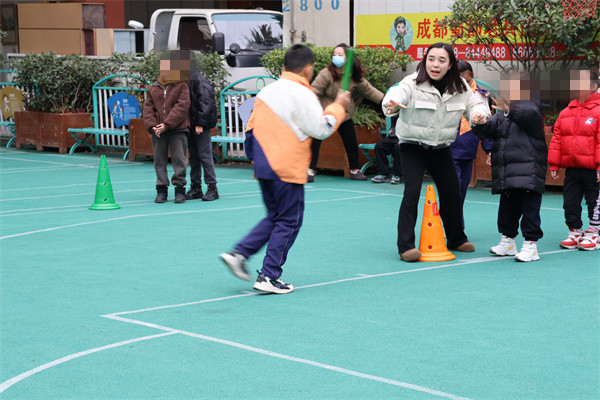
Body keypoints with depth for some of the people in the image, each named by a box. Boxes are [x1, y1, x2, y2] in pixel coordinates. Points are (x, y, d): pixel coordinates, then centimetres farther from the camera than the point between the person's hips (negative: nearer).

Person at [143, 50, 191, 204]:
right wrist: (152, 126, -9)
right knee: (159, 160, 5)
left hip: (177, 129, -4)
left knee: (179, 159, -4)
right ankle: (161, 190, 11)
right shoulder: (153, 88, 12)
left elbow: (182, 107, -9)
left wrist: (167, 124, -16)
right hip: (158, 131, 4)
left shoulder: (182, 86, 0)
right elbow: (148, 108, 8)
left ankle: (180, 188, 2)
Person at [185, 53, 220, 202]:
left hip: (202, 124, -8)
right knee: (193, 156, 10)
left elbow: (204, 103, -15)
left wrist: (200, 123, -17)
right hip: (190, 125, 8)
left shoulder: (198, 80, -12)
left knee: (204, 155, -8)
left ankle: (212, 188, -5)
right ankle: (195, 188, 15)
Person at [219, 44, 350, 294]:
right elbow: (322, 129, -13)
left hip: (264, 167, 8)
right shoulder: (302, 95, -13)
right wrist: (337, 107, 2)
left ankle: (238, 254, 7)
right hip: (288, 170, -8)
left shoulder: (266, 91, 11)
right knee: (289, 222, 2)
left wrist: (255, 158, 24)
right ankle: (269, 277, 1)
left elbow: (251, 128, 15)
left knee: (275, 217, 20)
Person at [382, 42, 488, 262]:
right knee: (412, 192, -17)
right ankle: (406, 246, -11)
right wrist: (392, 105, -61)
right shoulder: (413, 83, -18)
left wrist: (478, 113, -16)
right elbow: (396, 94, -36)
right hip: (412, 147, -4)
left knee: (452, 194, 10)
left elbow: (475, 104, 9)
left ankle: (456, 239, 32)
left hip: (441, 149, 5)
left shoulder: (460, 87, -3)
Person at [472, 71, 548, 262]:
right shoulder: (502, 116, 17)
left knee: (529, 207, -6)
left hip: (529, 172, -7)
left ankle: (531, 245, -1)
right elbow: (490, 129, 5)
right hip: (506, 174, 7)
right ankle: (508, 241, 28)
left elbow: (529, 115, -26)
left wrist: (509, 110, -45)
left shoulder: (531, 108, -3)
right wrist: (482, 124, -18)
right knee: (507, 207, 14)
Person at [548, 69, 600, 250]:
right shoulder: (566, 113, 10)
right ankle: (575, 232, 23)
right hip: (571, 168, 6)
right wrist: (554, 164, 9)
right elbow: (557, 139, 13)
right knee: (570, 202, 9)